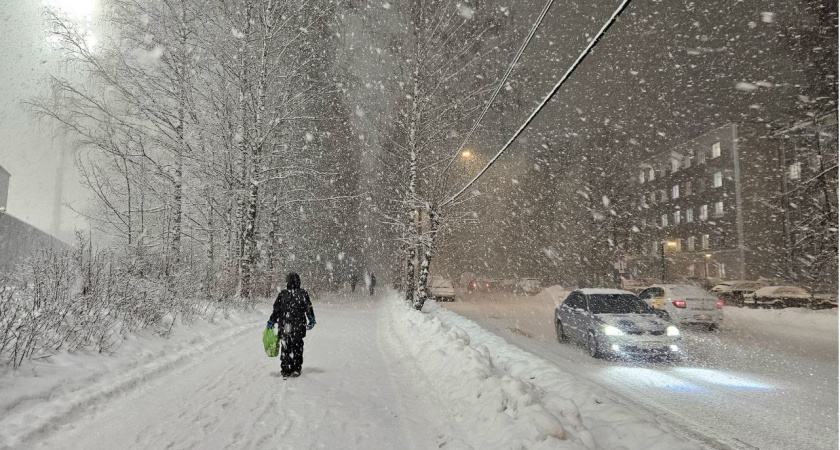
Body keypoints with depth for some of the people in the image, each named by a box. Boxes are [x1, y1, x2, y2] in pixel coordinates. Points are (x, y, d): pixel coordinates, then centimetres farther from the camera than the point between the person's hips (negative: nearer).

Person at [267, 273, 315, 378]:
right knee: (297, 348, 10)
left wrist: (271, 321, 8)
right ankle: (296, 370, 13)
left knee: (285, 348, 8)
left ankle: (286, 370, 10)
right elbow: (309, 309, 2)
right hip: (299, 327, 0)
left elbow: (276, 310, 1)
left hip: (284, 327, 0)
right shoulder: (303, 293, -2)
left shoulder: (282, 294, -2)